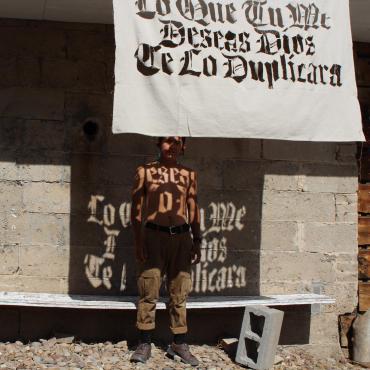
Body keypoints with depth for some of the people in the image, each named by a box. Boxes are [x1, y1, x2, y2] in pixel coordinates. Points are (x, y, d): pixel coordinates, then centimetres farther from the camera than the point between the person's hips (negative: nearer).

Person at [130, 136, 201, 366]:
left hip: (181, 237, 2)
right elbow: (137, 208, 1)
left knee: (179, 293, 6)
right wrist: (138, 240, -6)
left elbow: (193, 210, 11)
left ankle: (180, 344, 14)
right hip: (153, 236, -2)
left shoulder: (189, 175, 9)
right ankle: (145, 344, 8)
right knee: (149, 292, -2)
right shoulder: (145, 172, 3)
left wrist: (197, 241, 6)